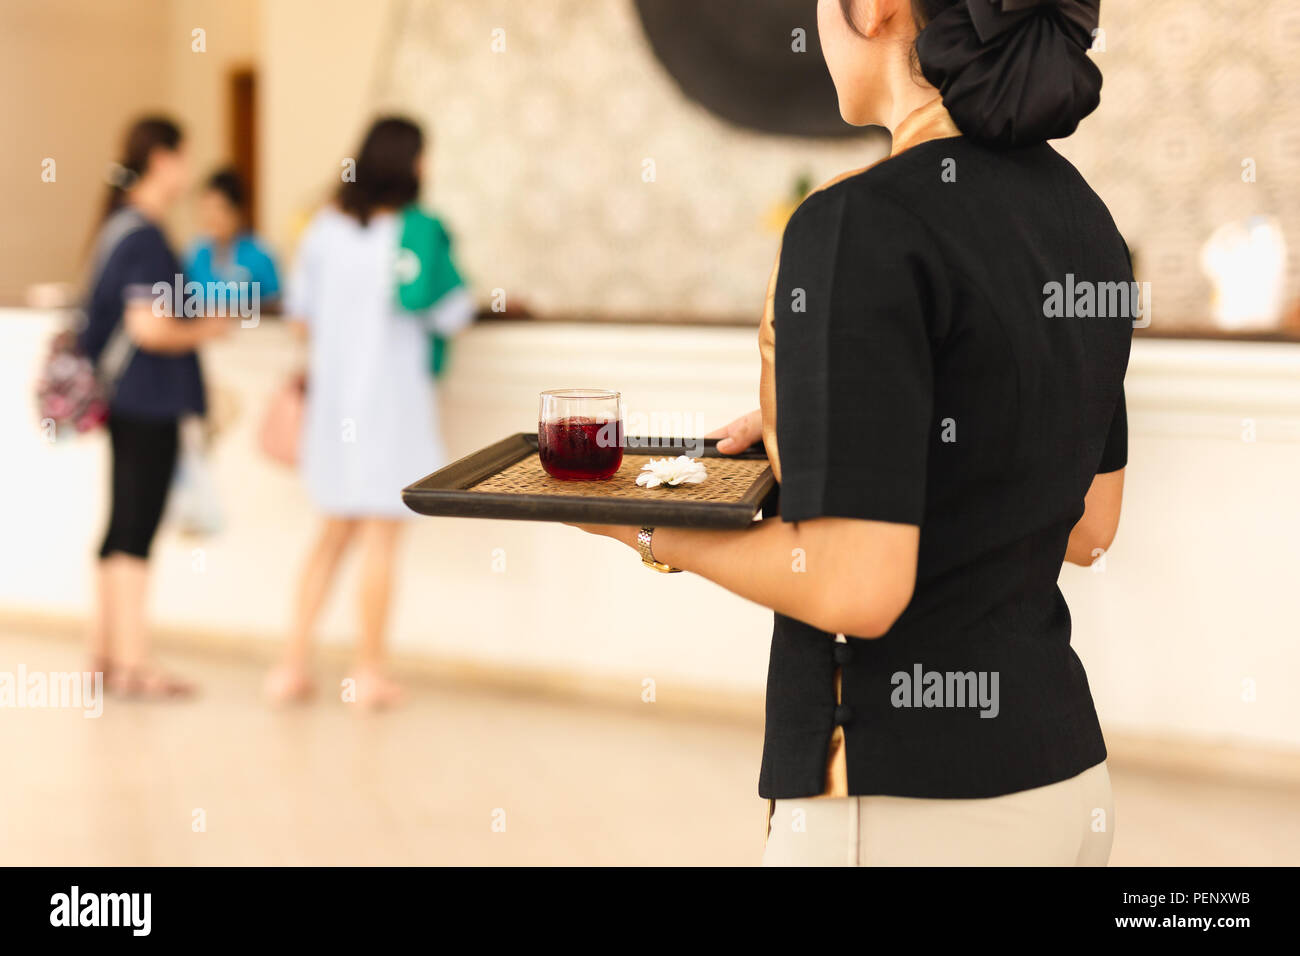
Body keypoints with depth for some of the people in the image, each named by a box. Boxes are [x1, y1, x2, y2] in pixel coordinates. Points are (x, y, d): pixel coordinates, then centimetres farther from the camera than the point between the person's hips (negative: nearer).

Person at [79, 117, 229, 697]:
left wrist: (191, 323, 19)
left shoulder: (118, 228, 14)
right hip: (149, 404, -10)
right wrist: (202, 331, -8)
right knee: (136, 530, -5)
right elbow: (149, 327, -23)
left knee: (123, 525, 15)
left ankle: (105, 650, 23)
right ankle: (132, 662, -1)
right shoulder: (145, 237, -17)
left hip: (122, 400, 10)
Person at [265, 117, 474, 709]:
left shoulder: (326, 226, 3)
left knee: (335, 531, 15)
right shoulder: (417, 230, -11)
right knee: (381, 536, 3)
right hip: (392, 393, -5)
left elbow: (300, 314, 9)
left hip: (332, 390, 5)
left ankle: (295, 662, 12)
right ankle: (370, 671, 8)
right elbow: (454, 317, -10)